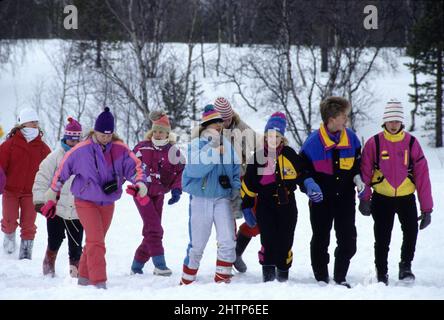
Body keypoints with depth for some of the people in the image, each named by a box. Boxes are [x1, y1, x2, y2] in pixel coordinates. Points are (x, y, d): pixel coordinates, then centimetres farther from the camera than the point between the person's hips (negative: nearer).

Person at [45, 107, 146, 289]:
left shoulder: (120, 150, -7)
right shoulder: (81, 150, -12)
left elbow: (135, 166, -3)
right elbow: (63, 169, 1)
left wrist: (140, 183, -24)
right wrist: (53, 191, 10)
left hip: (108, 203, 4)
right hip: (86, 202, -4)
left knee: (95, 241, 13)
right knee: (96, 241, -15)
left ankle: (84, 277, 27)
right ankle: (99, 282, -17)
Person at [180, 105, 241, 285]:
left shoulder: (227, 145, 4)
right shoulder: (196, 145, -7)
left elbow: (236, 170, 13)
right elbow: (193, 169, -23)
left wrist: (235, 188, 0)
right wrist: (212, 149, -25)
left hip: (222, 198, 3)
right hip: (200, 198, -3)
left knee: (227, 242, -9)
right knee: (197, 245, 5)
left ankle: (222, 280, 2)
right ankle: (187, 282, 21)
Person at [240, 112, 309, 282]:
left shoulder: (289, 154, 2)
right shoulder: (257, 156, 3)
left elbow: (303, 174, 15)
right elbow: (249, 184, 10)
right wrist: (247, 207, 9)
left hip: (286, 204, 1)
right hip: (265, 205, -1)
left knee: (285, 242, 3)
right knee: (269, 241, -15)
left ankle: (283, 275, 17)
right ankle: (268, 275, -9)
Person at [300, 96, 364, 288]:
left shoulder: (350, 138, 0)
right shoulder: (314, 141, -12)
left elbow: (358, 163, 15)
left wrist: (357, 178, -1)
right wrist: (309, 184, -18)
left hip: (345, 197, 3)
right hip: (321, 198, -3)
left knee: (348, 240, 3)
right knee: (320, 239, 5)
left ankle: (340, 277, 16)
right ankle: (321, 278, 15)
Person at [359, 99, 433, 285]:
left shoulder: (411, 143, -3)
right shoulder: (374, 143, -4)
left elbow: (422, 175, -2)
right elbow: (365, 172, -2)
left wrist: (426, 207, -4)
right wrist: (364, 198, -13)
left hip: (406, 197, 0)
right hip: (382, 198, 0)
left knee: (411, 231, -20)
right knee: (382, 239, 2)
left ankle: (405, 266, 0)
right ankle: (381, 274, 19)